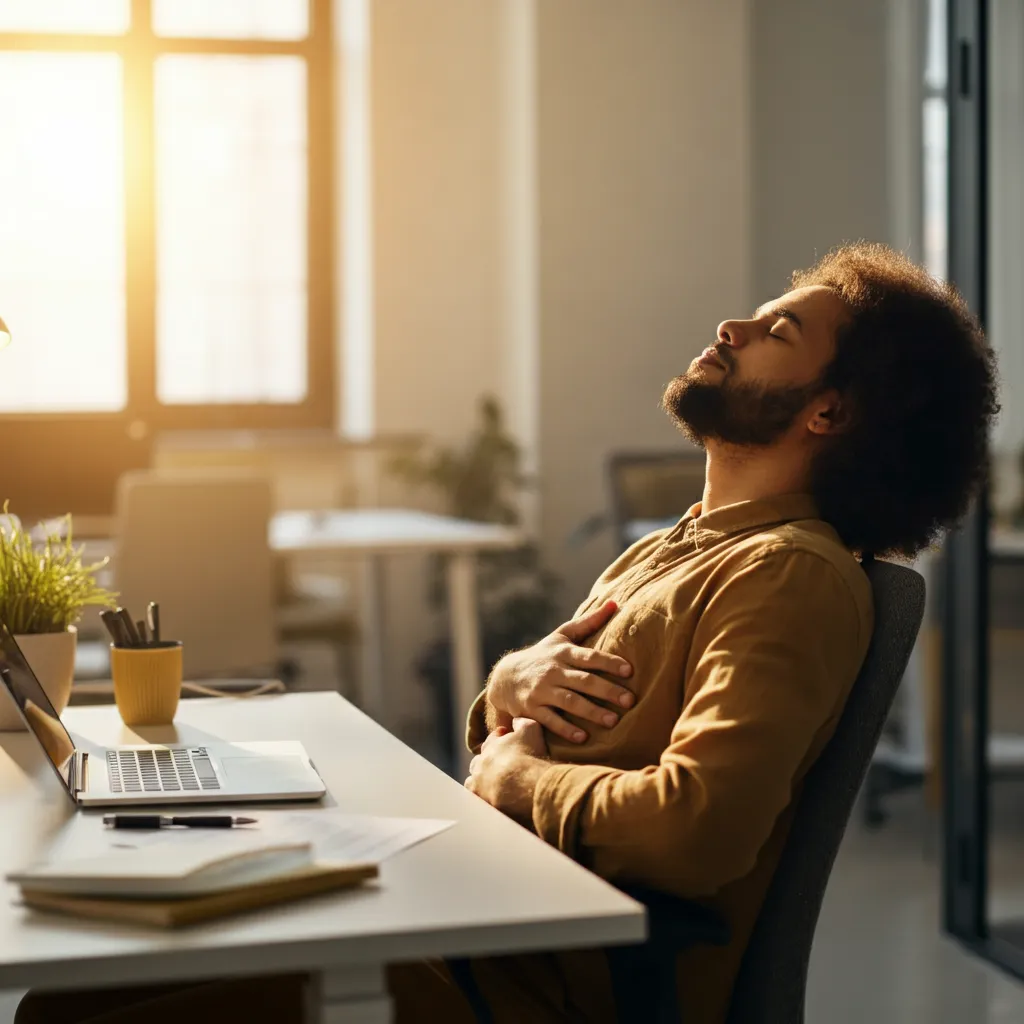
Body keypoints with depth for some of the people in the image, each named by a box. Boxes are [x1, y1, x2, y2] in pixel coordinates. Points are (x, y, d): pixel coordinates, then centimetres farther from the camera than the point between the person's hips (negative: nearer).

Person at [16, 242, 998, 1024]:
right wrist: (512, 682, 0)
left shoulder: (796, 576, -13)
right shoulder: (667, 550, 18)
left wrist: (515, 771, -9)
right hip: (466, 922, 9)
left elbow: (692, 832, -28)